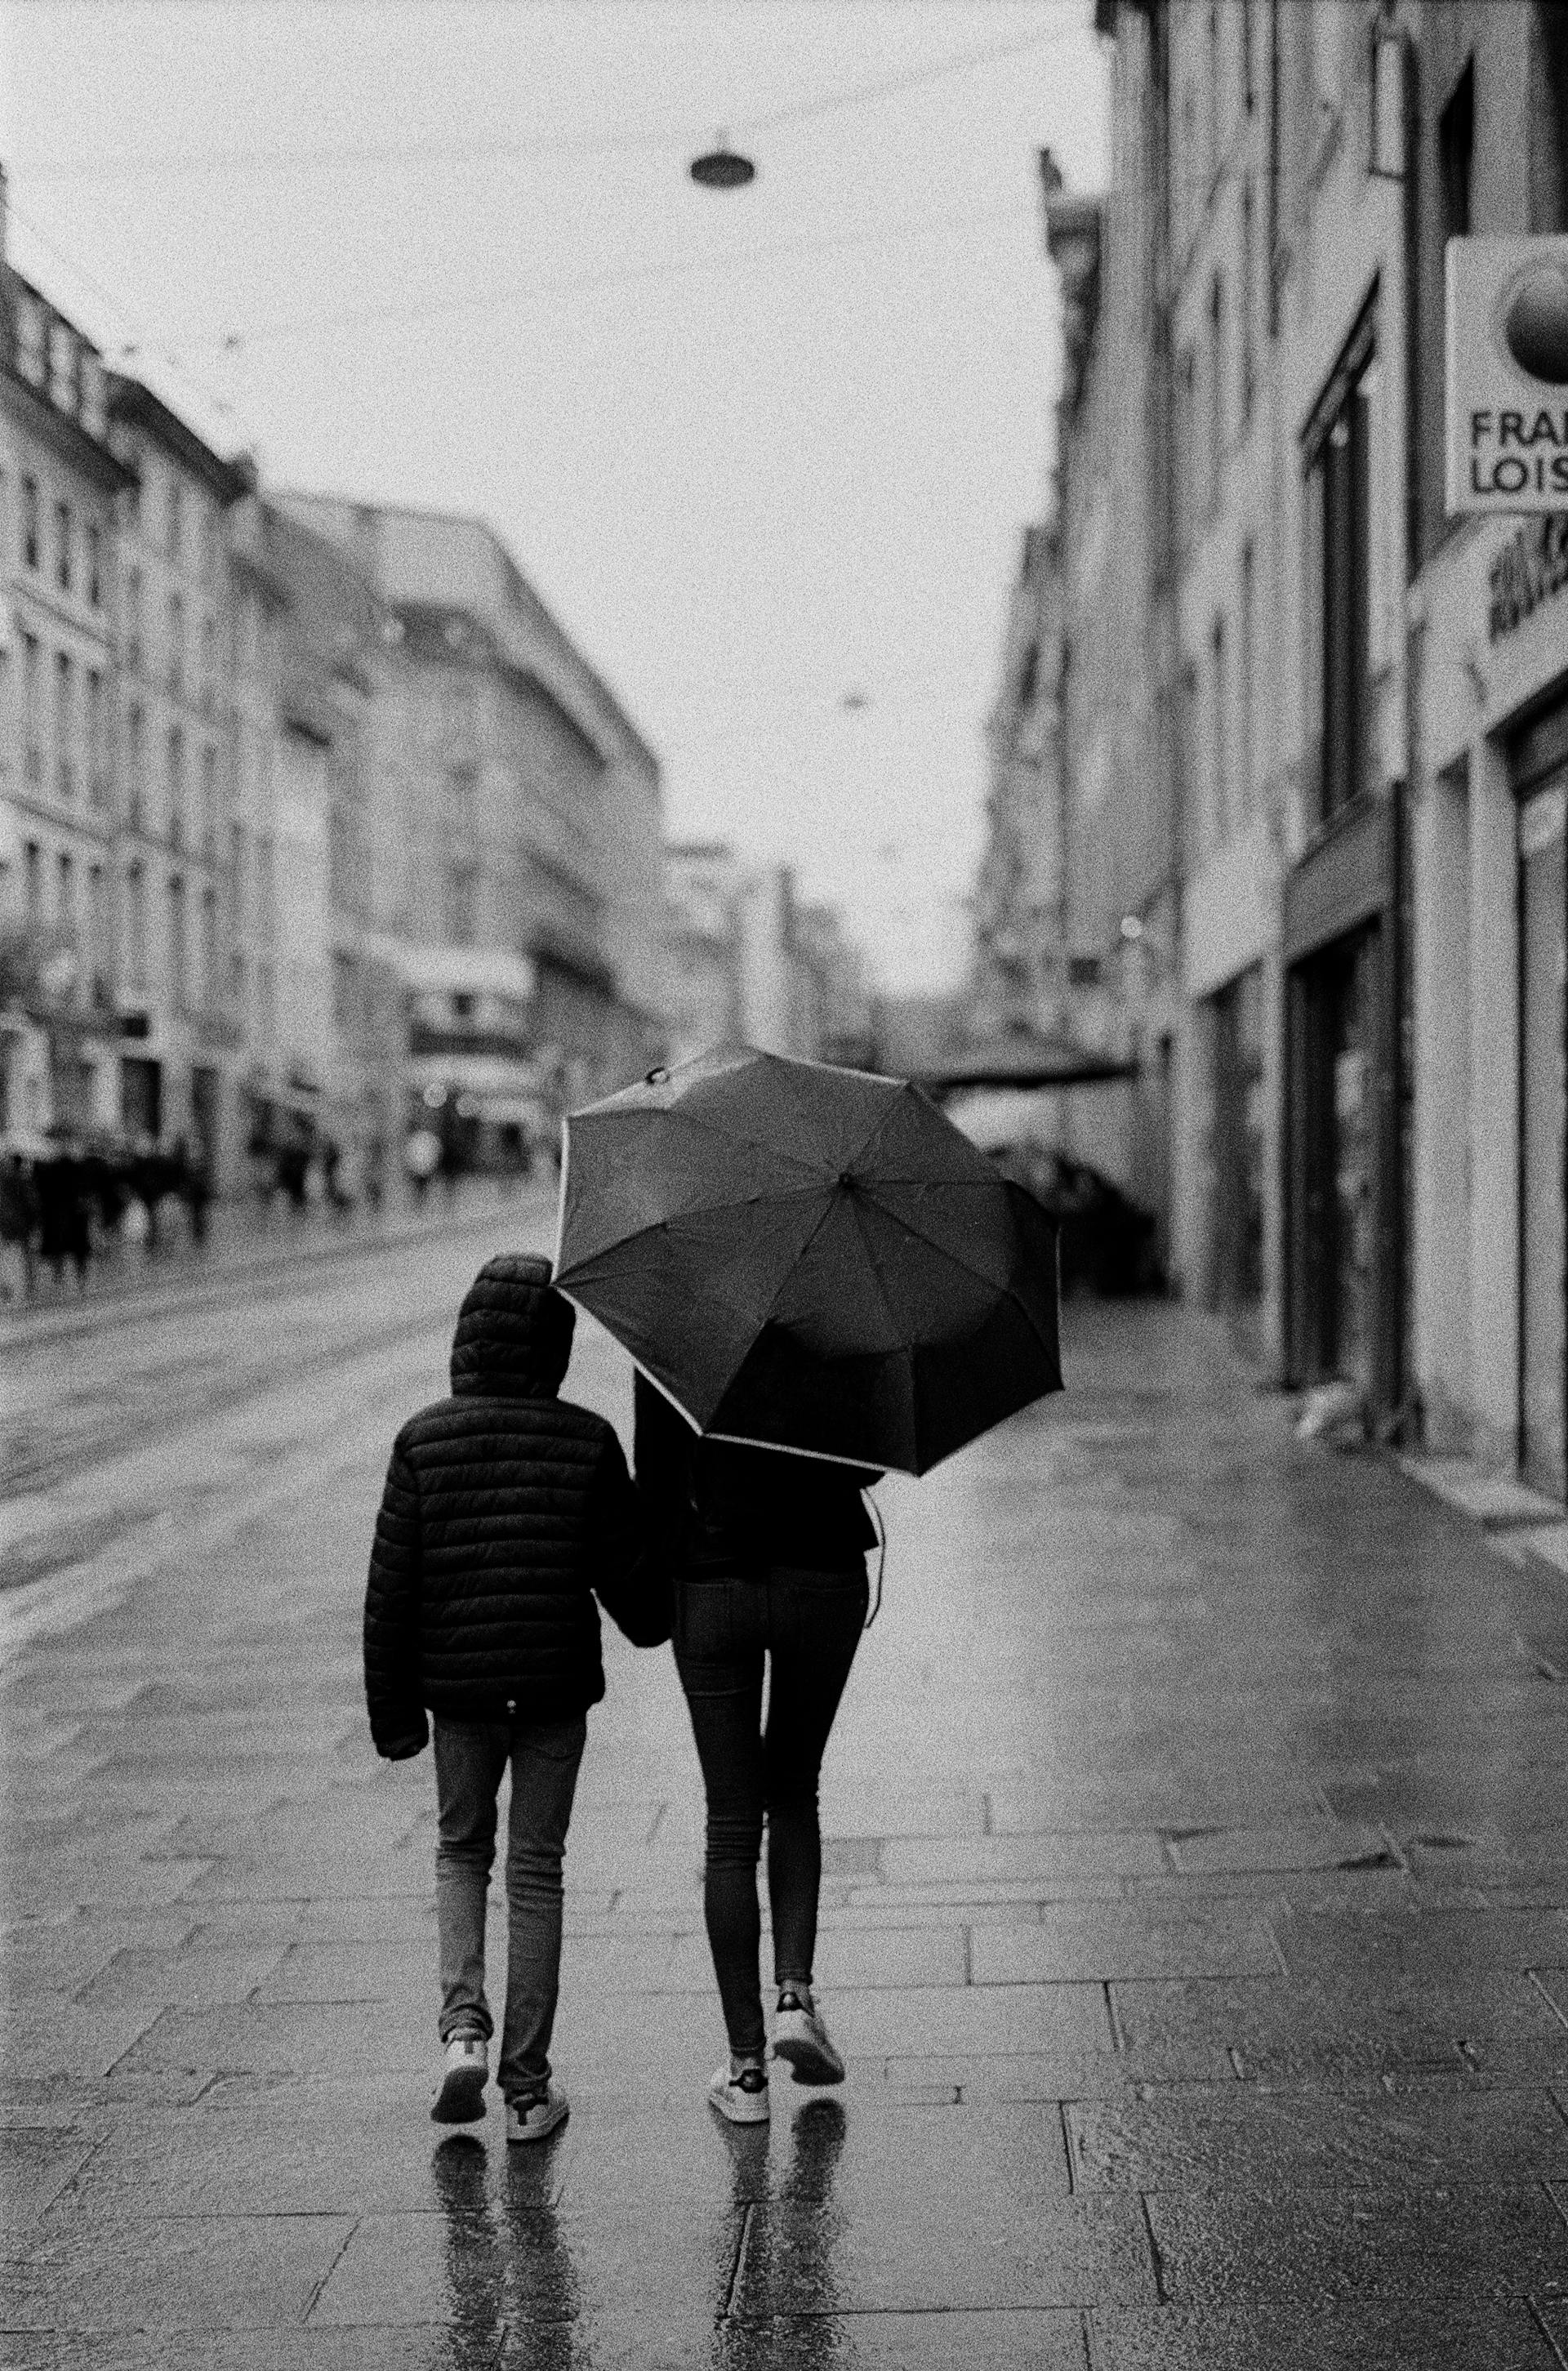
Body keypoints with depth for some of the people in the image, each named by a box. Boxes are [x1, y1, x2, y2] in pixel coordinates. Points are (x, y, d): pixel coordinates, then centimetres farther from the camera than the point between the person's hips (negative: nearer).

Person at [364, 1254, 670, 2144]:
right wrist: (655, 1623, 20)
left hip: (458, 1685, 1)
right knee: (537, 1868, 9)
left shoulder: (423, 1440, -6)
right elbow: (624, 1571, -2)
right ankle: (528, 2086, 12)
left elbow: (391, 1587, -5)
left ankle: (465, 2022, 0)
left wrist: (393, 1710, 4)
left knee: (462, 1847, 21)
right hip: (557, 1686, 0)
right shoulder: (587, 1441, -8)